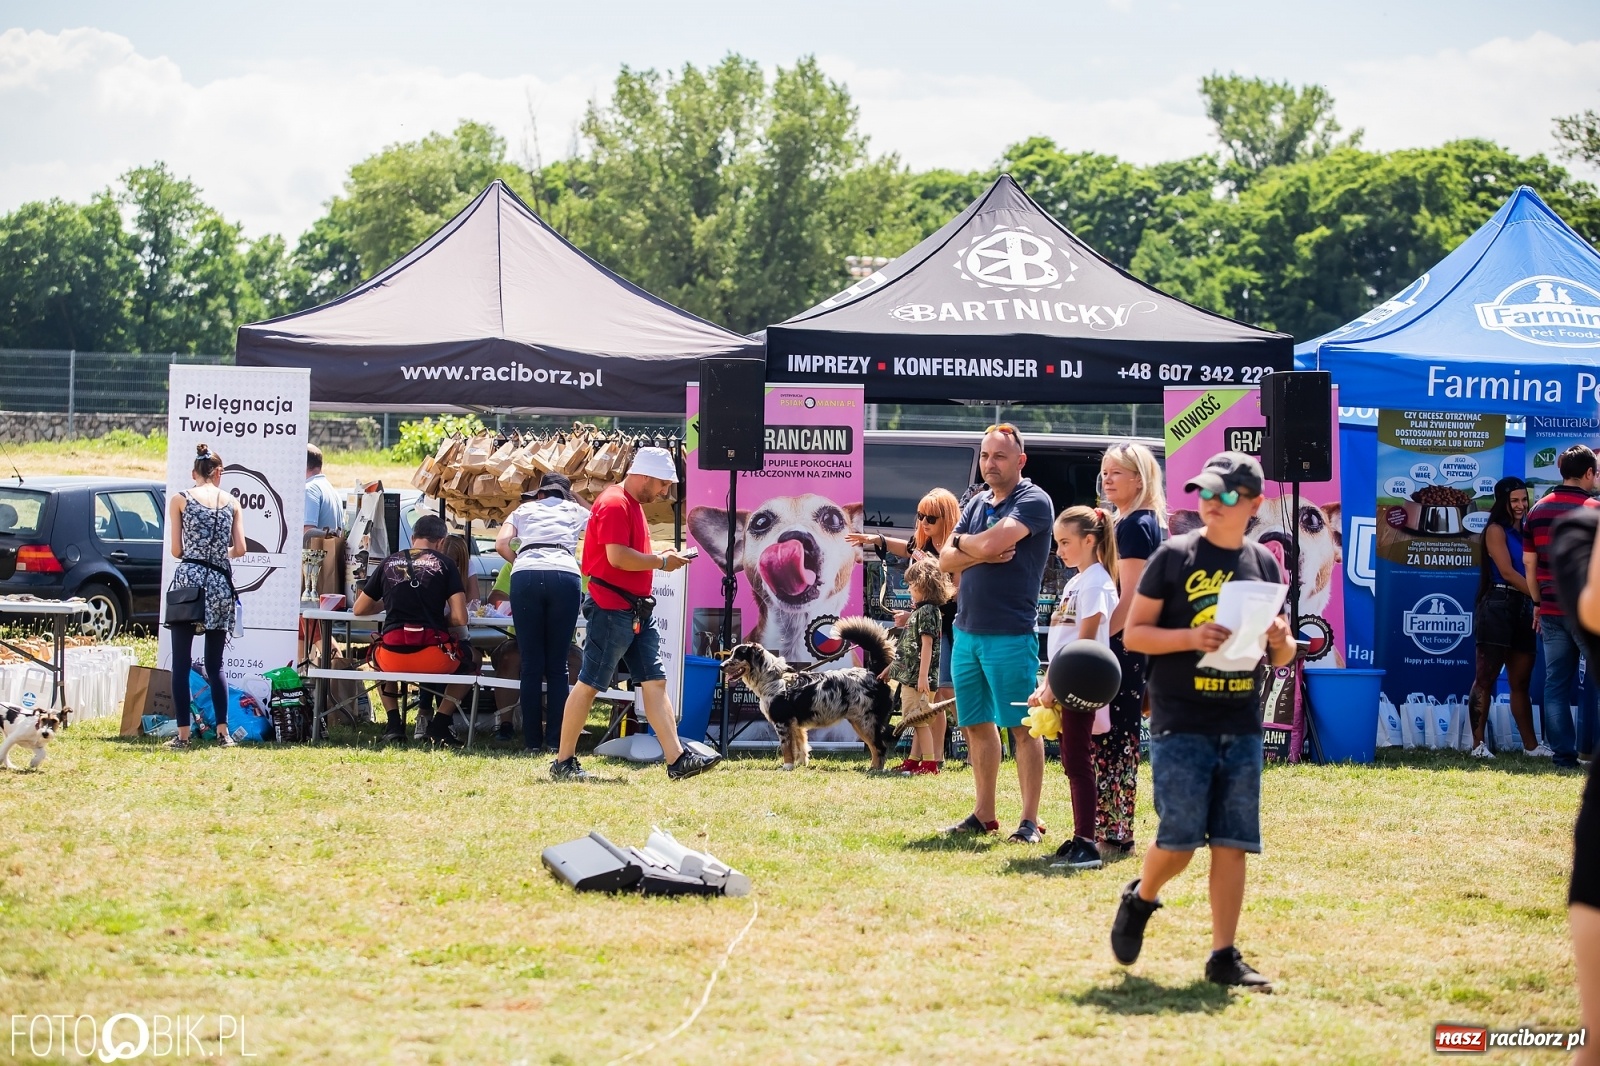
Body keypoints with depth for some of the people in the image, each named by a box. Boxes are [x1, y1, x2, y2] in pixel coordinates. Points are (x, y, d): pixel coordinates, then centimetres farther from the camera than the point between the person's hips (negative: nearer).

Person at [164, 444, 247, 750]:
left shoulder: (181, 500, 1)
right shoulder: (232, 503, 7)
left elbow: (176, 550, 0)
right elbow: (240, 549, 4)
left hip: (188, 579, -2)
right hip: (221, 582, 2)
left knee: (182, 663, 1)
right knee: (215, 663, 10)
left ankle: (183, 734, -3)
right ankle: (223, 731, 5)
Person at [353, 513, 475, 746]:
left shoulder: (389, 563, 13)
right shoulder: (444, 564, 5)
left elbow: (359, 609, 22)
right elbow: (459, 619, -4)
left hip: (392, 657, 3)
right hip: (433, 658, -3)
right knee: (471, 659, 30)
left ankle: (393, 724, 22)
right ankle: (439, 725, 14)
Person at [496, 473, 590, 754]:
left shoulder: (524, 510, 25)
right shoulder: (577, 511, 27)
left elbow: (502, 544, 11)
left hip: (526, 577, 0)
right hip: (565, 576, 0)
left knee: (531, 665, 3)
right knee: (557, 665, 5)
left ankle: (532, 741, 1)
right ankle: (556, 741, 0)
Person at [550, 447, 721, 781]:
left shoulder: (633, 505, 17)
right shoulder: (614, 504, -15)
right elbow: (616, 556, -24)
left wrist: (659, 557, 9)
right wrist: (660, 561, -14)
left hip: (636, 610, 10)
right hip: (611, 607, -10)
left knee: (655, 681, 3)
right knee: (589, 683, -2)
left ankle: (677, 760, -1)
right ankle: (563, 763, 5)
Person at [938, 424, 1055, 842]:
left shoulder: (1033, 501, -7)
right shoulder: (977, 503, 16)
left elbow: (990, 543, -21)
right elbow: (946, 560, 8)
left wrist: (963, 542, -1)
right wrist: (983, 553, -10)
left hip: (1010, 635, -8)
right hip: (967, 631, 8)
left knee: (1022, 726, -5)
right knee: (976, 725, 11)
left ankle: (1030, 821, -3)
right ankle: (983, 815, 19)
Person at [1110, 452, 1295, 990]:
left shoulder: (1264, 565, 10)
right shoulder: (1174, 556, -2)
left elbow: (1282, 655, 17)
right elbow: (1134, 633, -3)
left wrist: (1281, 640, -7)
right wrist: (1191, 637, -19)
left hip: (1242, 727, 4)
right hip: (1180, 724, -4)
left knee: (1231, 843, 1)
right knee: (1179, 839, -7)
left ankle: (1223, 957, 6)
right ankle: (1139, 899, 24)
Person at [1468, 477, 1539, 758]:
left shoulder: (1524, 532, 19)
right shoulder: (1496, 530, -3)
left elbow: (1530, 571, 14)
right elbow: (1507, 571, -13)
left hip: (1522, 609, 8)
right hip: (1497, 606, -8)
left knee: (1521, 681, 9)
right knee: (1486, 678, -7)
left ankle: (1530, 745, 10)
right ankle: (1478, 744, -7)